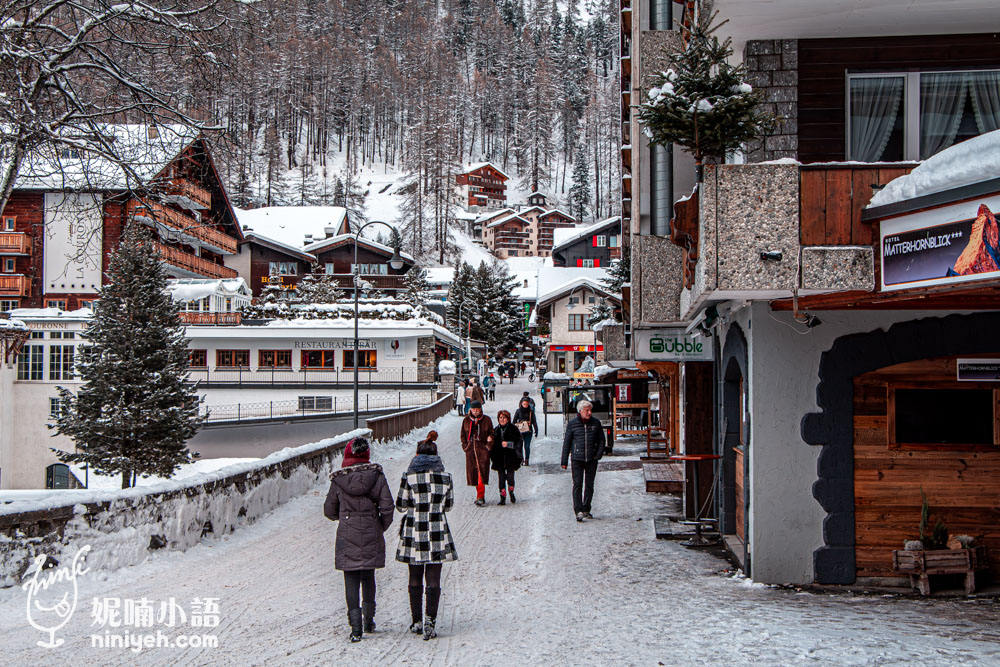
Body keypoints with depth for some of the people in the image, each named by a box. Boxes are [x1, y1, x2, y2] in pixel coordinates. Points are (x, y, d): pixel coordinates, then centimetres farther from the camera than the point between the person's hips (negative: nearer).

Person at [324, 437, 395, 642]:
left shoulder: (338, 480, -4)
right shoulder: (376, 475, -6)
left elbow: (329, 510, 6)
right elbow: (387, 506, -8)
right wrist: (381, 527, 10)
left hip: (347, 538, -1)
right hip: (371, 537, 1)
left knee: (351, 581, 2)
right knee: (368, 578, 18)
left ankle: (356, 627, -7)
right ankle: (368, 621, 26)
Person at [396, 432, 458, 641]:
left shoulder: (409, 476, -7)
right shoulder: (445, 476, -1)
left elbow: (401, 505, -3)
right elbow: (448, 505, 7)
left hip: (414, 532, 0)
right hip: (437, 532, 1)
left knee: (415, 579, 12)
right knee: (433, 580, 2)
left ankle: (416, 621, 16)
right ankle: (430, 621, -9)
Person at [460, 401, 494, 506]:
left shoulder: (486, 420, 4)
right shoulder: (466, 420, 11)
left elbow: (491, 433, 8)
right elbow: (463, 435, 17)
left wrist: (489, 445, -5)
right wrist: (465, 446, 5)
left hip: (483, 449, -3)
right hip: (470, 450, 3)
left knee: (482, 472, -14)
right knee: (473, 473, 4)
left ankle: (480, 497, -17)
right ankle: (480, 495, 18)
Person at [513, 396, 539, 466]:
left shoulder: (531, 411, 4)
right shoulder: (518, 411, 3)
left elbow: (534, 421, 7)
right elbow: (514, 421, 7)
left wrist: (536, 431, 1)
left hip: (528, 431, 0)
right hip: (520, 431, 0)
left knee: (527, 446, -3)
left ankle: (527, 460, 5)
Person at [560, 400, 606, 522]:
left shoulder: (596, 423, 3)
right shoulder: (572, 424, -2)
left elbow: (601, 439, 12)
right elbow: (566, 442, 3)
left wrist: (599, 454, -2)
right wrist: (564, 461, 2)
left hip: (592, 460, 2)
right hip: (577, 459, -2)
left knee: (589, 485, 9)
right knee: (577, 484, -10)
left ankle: (586, 510, 20)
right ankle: (578, 511, -13)